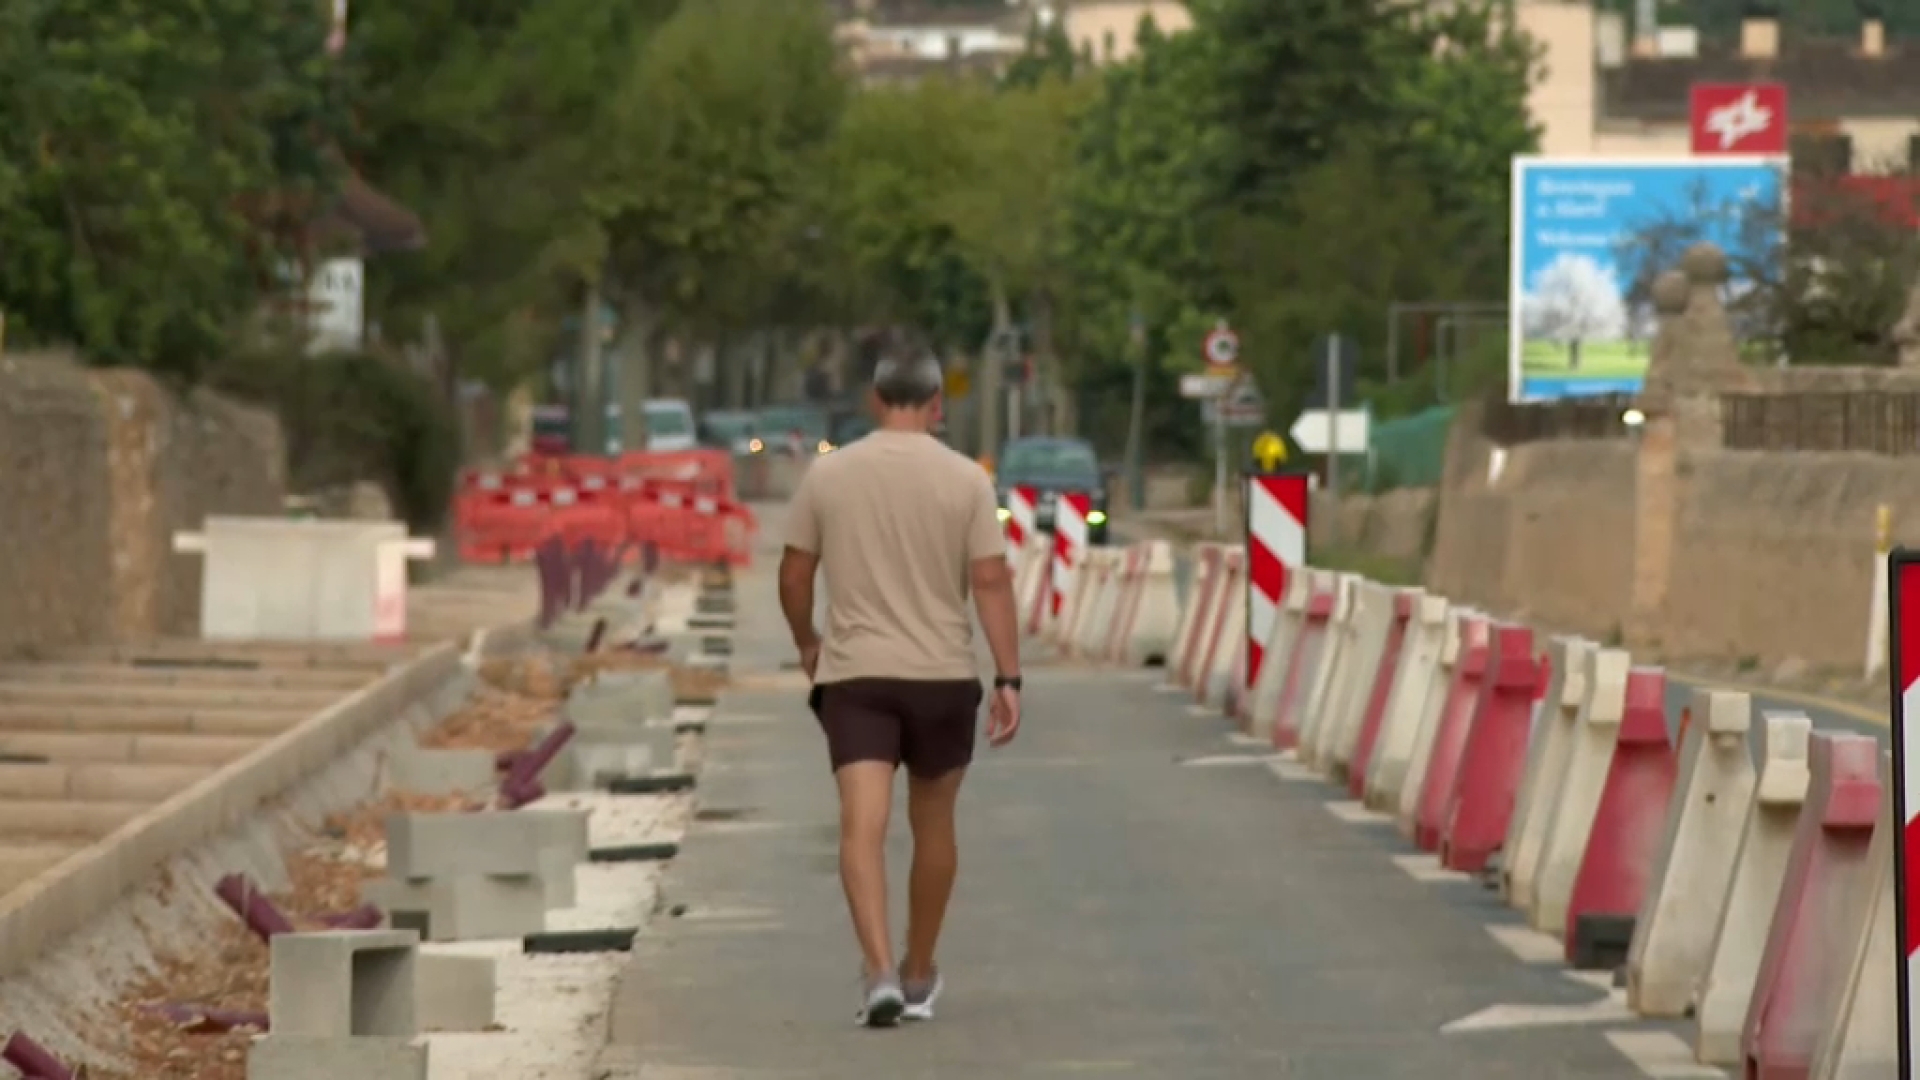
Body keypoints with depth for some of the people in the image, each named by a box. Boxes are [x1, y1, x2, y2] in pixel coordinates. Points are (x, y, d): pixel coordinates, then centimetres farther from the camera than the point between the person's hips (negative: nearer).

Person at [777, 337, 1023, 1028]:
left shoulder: (828, 474, 0)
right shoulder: (966, 480, -3)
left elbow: (794, 574, 5)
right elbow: (991, 581, -9)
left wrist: (806, 642, 23)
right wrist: (1008, 678, -7)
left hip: (854, 673, -1)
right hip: (943, 675, 1)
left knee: (863, 825, -9)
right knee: (933, 826, 16)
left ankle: (879, 971, -26)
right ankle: (919, 977, 27)